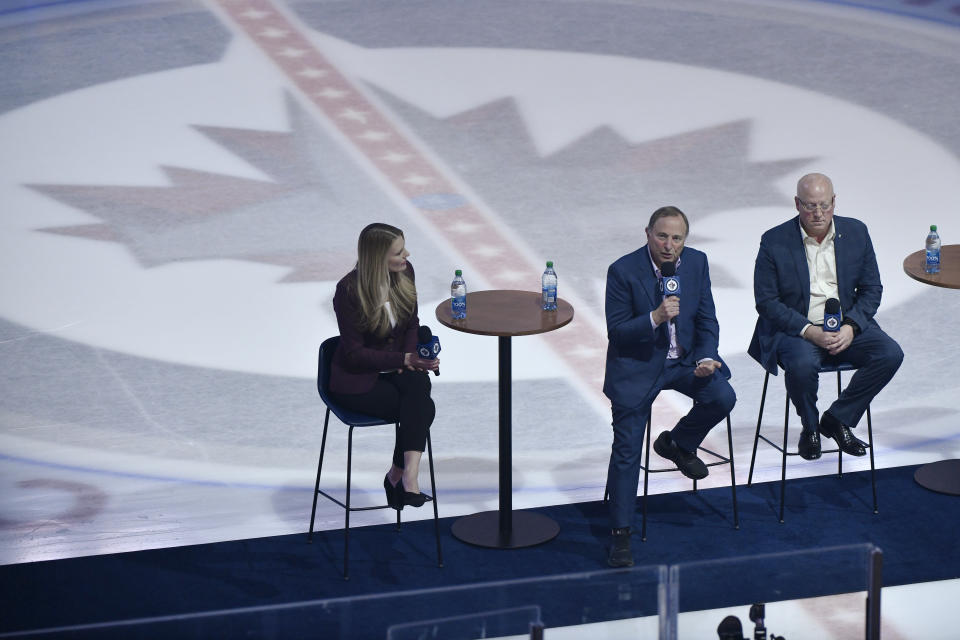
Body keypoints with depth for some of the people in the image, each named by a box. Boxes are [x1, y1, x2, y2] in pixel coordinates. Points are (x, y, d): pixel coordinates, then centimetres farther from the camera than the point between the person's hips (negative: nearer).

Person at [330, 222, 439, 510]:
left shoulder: (405, 272, -2)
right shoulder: (349, 290, -19)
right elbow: (355, 354, -16)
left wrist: (412, 359, -7)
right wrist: (405, 359, -22)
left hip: (396, 368, 5)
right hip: (356, 380, -5)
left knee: (419, 384, -31)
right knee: (423, 408, -27)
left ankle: (399, 474, -33)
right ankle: (407, 475, -19)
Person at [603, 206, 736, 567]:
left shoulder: (697, 263, -1)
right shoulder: (623, 271, -13)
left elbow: (707, 321, 4)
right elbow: (616, 331, -13)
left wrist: (706, 359, -14)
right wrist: (655, 318, -29)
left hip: (684, 359, 4)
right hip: (637, 366, -4)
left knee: (722, 397, -22)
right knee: (626, 449, -10)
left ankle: (677, 443, 8)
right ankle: (621, 534, -1)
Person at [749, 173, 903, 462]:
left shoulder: (856, 232, 4)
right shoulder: (774, 242, -6)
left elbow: (871, 289, 7)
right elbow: (766, 302, -8)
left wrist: (851, 327, -12)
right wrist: (809, 331, -21)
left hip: (847, 326, 4)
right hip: (794, 328, -4)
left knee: (890, 354, -21)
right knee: (802, 364, -35)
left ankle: (837, 419, -2)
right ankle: (810, 426, -3)